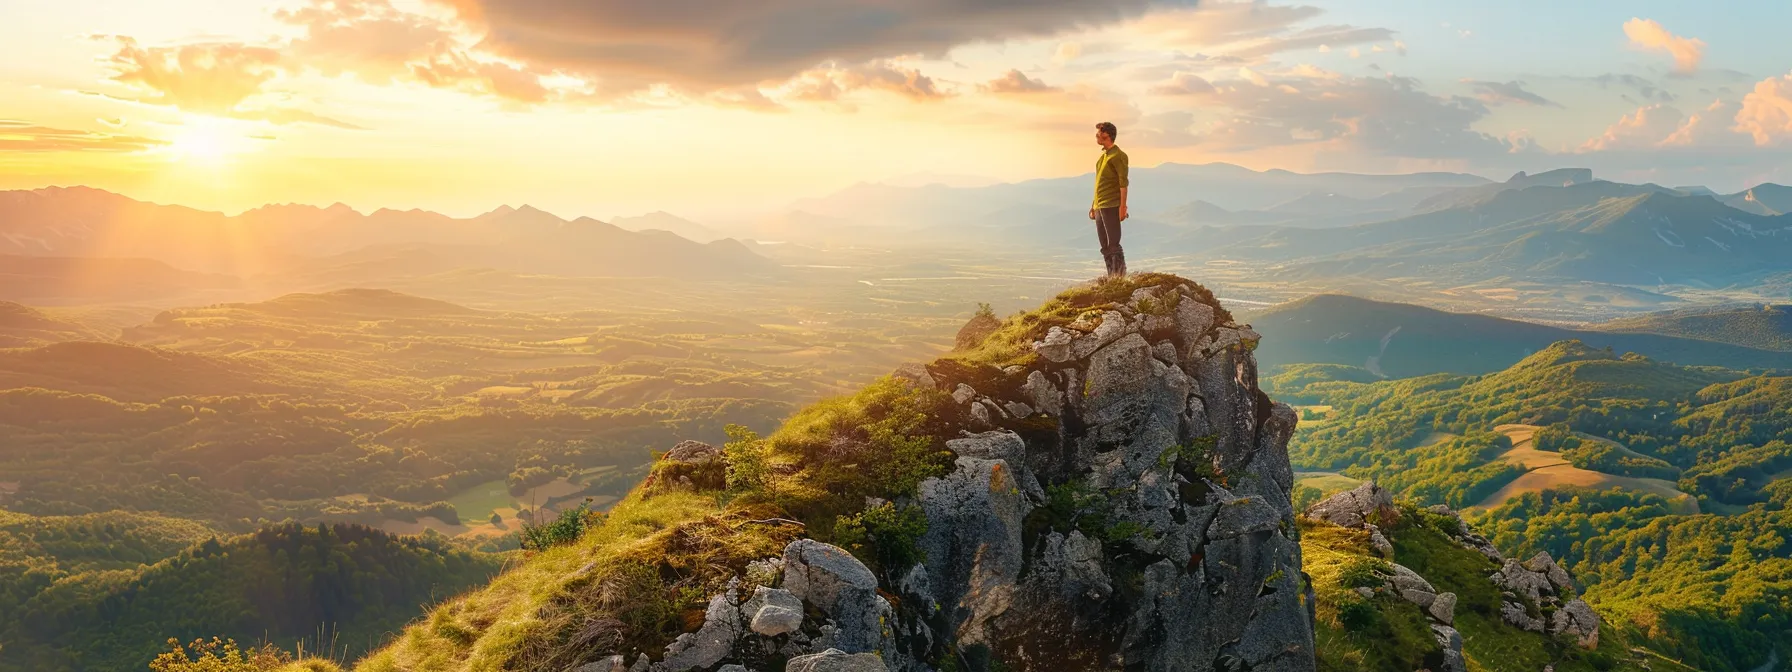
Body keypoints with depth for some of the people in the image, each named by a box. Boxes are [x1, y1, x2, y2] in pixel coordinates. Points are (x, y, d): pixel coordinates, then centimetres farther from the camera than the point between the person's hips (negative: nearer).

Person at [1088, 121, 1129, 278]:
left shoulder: (1118, 156, -8)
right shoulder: (1103, 156, 19)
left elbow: (1123, 183, -14)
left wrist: (1123, 206, -20)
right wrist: (1093, 205, 20)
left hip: (1111, 207, -9)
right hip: (1100, 207, 9)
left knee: (1113, 245, -10)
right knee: (1105, 247, 8)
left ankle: (1120, 276, -8)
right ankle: (1112, 278, 11)